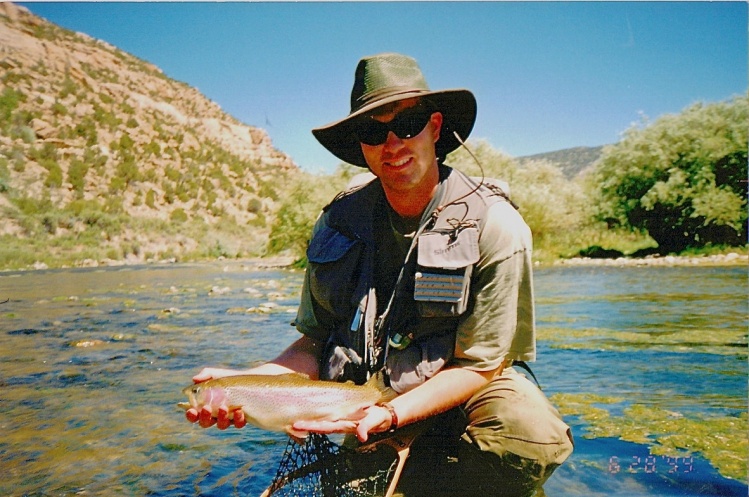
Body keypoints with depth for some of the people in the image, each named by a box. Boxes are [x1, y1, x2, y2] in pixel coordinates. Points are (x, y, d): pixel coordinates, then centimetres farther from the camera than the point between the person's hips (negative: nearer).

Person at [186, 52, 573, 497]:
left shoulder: (495, 226, -14)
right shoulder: (340, 220, -2)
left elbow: (478, 365, -12)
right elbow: (315, 344, 2)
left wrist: (390, 415, -27)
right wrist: (251, 382, -17)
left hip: (457, 396, -2)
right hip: (358, 396, 3)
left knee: (534, 433, -31)